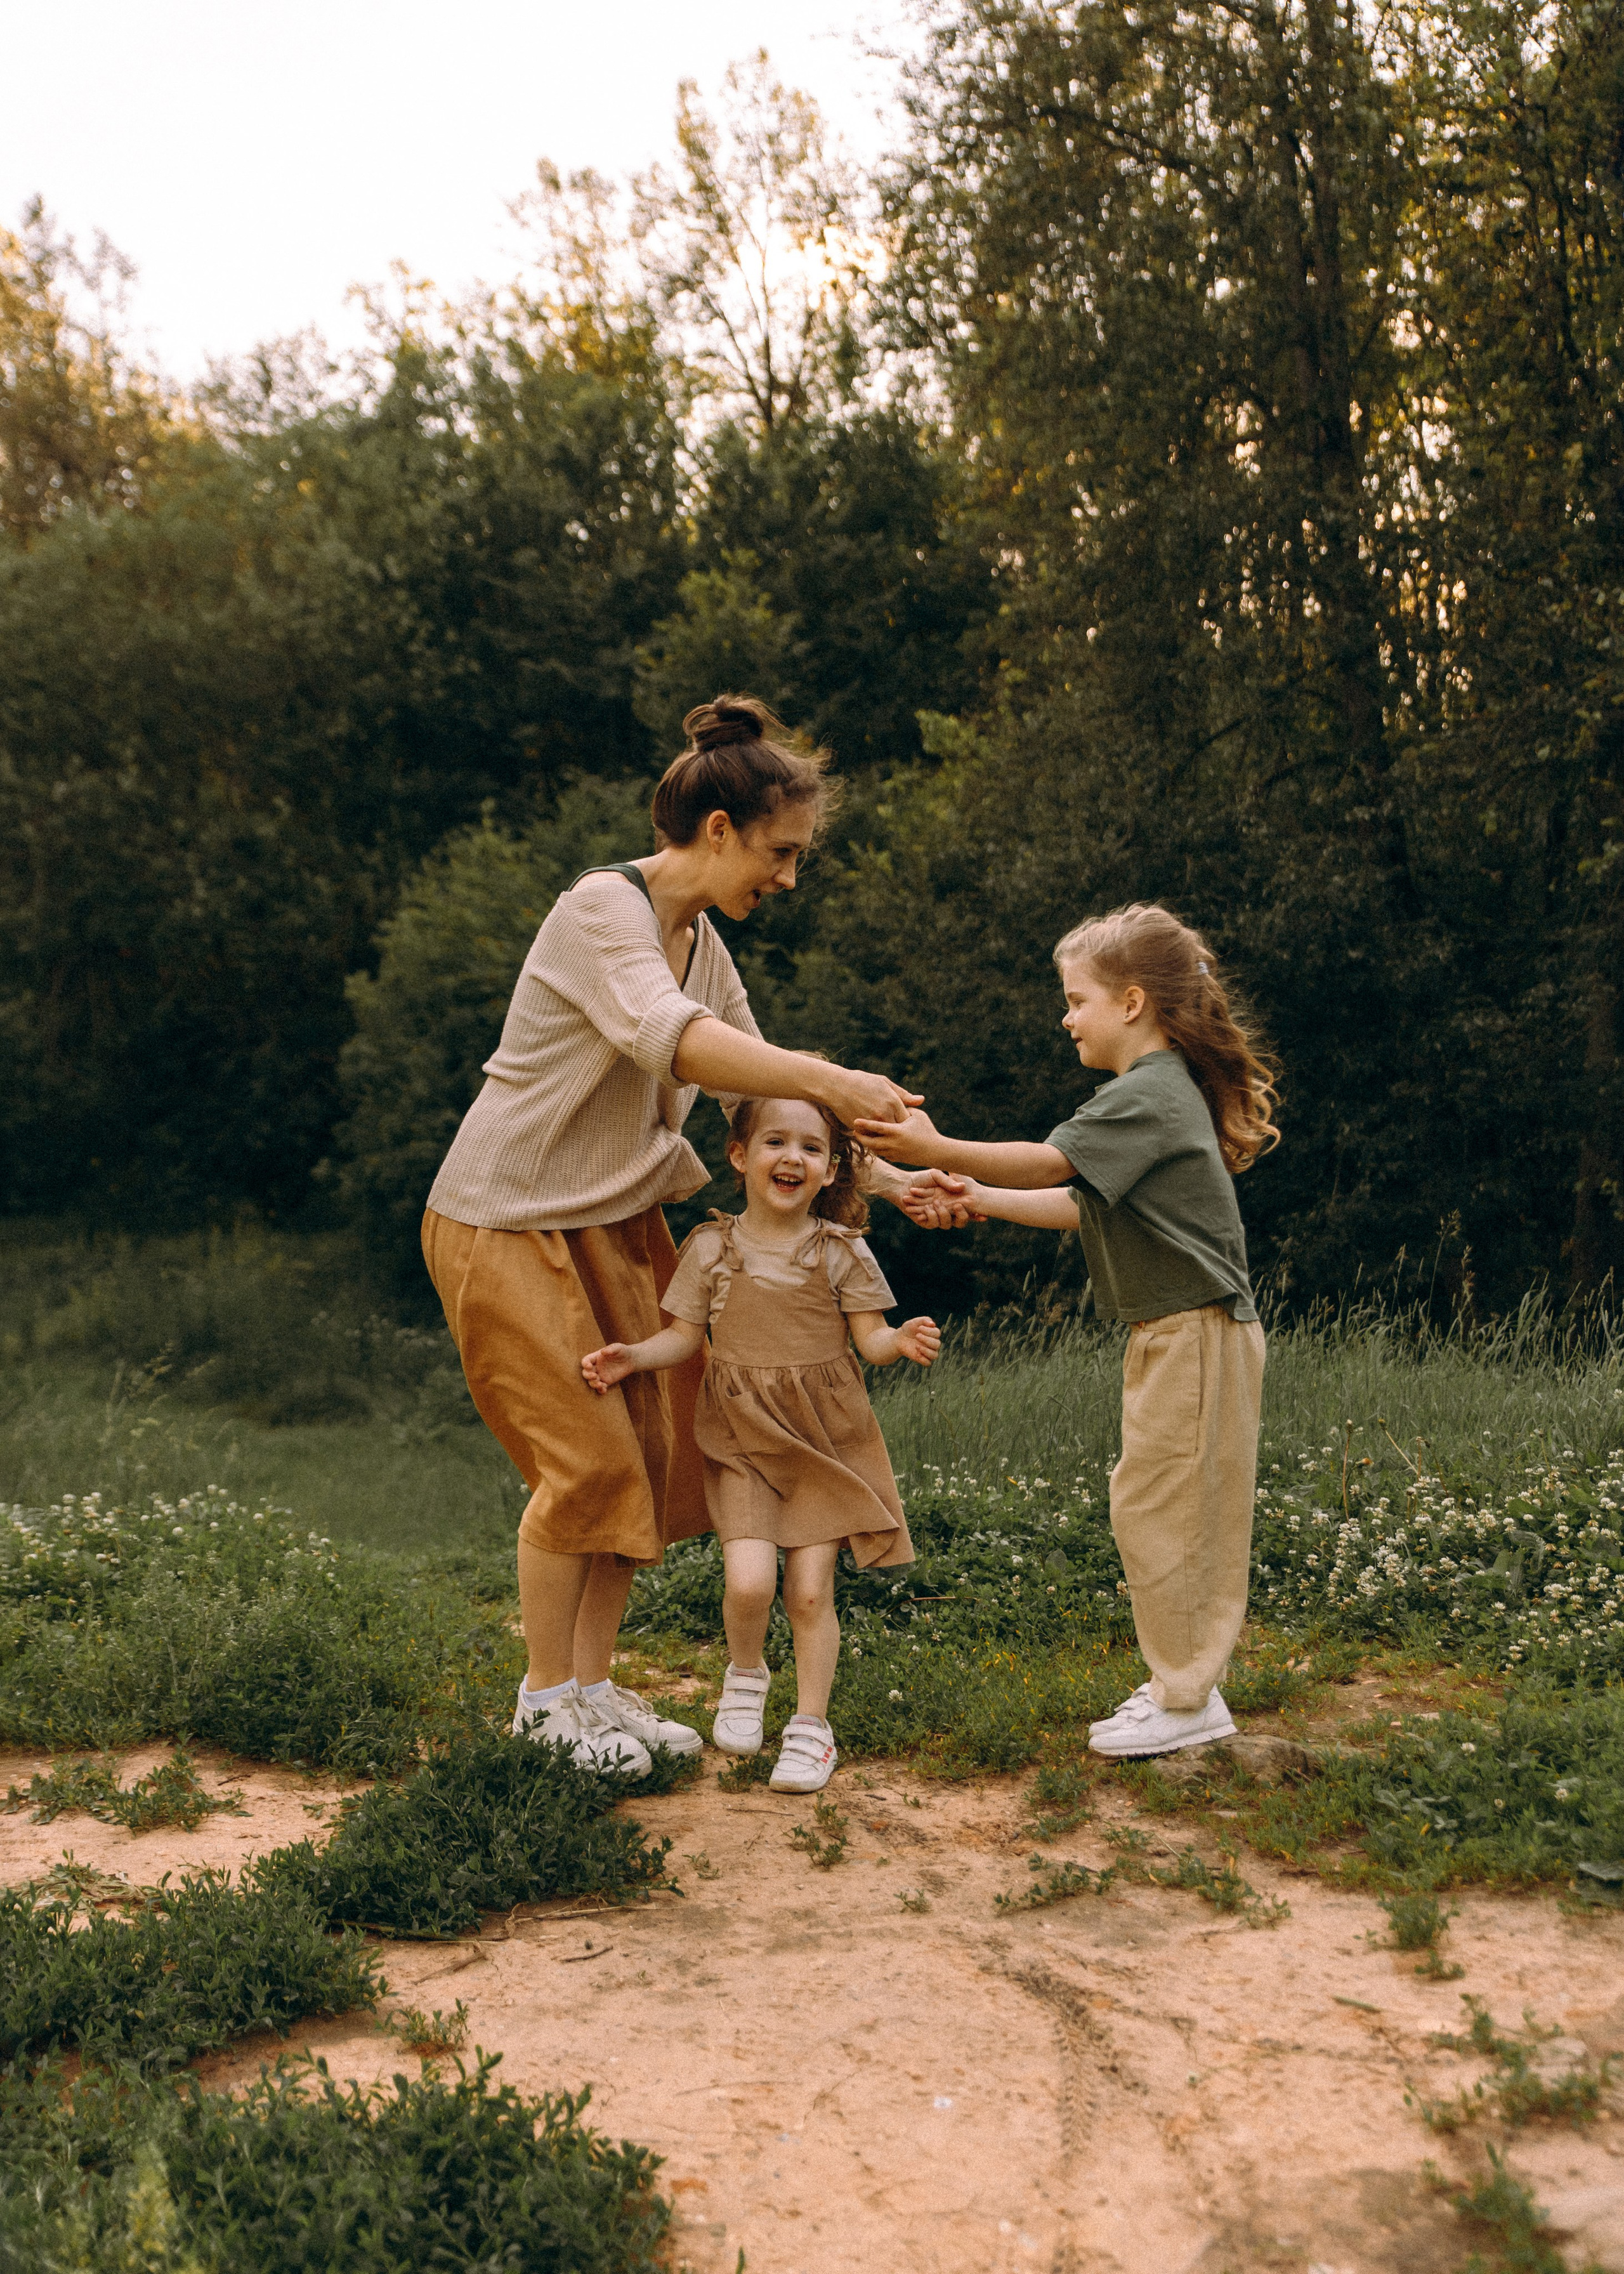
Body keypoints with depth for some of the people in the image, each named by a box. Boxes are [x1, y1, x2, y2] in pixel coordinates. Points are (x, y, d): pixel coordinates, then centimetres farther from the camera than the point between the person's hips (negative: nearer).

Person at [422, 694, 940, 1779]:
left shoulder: (703, 945, 8)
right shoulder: (601, 912, -19)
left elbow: (757, 1099, 10)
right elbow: (674, 1040, -37)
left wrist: (881, 1175, 0)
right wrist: (829, 1082, -46)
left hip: (613, 1221, 8)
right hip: (509, 1223, -8)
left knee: (649, 1453, 6)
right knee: (588, 1460, -6)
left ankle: (594, 1685, 18)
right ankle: (545, 1698, 11)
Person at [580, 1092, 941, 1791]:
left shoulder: (841, 1251, -2)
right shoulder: (712, 1247, 0)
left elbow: (869, 1338, -2)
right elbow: (684, 1338, 5)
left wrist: (902, 1341, -24)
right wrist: (631, 1357, -13)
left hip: (825, 1437, 0)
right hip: (742, 1439, 0)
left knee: (810, 1589, -2)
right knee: (749, 1581, -15)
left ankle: (811, 1726, 16)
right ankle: (744, 1674, 18)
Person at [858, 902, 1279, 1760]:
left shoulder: (1145, 1095, -15)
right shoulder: (1160, 1090, 17)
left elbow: (1048, 1163, -24)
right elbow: (1087, 1206, 18)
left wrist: (936, 1149, -24)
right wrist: (980, 1199, 14)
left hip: (1198, 1333, -10)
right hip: (1173, 1333, 10)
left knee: (1157, 1510, -6)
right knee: (1151, 1511, 14)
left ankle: (1186, 1699, 3)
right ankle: (1182, 1685, 21)